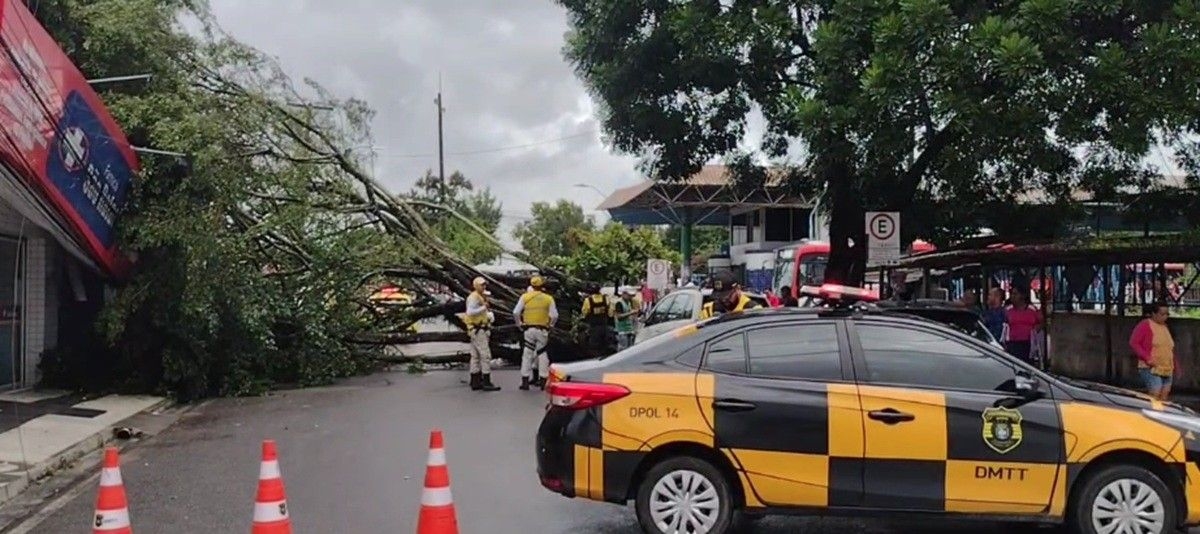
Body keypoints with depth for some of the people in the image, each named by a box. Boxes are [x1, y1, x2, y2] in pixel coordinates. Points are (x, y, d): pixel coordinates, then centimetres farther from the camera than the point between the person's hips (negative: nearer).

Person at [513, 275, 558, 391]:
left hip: (529, 329, 0)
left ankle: (525, 381, 6)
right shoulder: (548, 298, -2)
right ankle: (543, 380, 11)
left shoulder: (525, 297, 0)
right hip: (543, 330, 0)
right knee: (542, 354, 10)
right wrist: (550, 325, 11)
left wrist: (519, 324, 9)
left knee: (527, 355, 6)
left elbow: (516, 313, -4)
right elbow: (554, 315, -6)